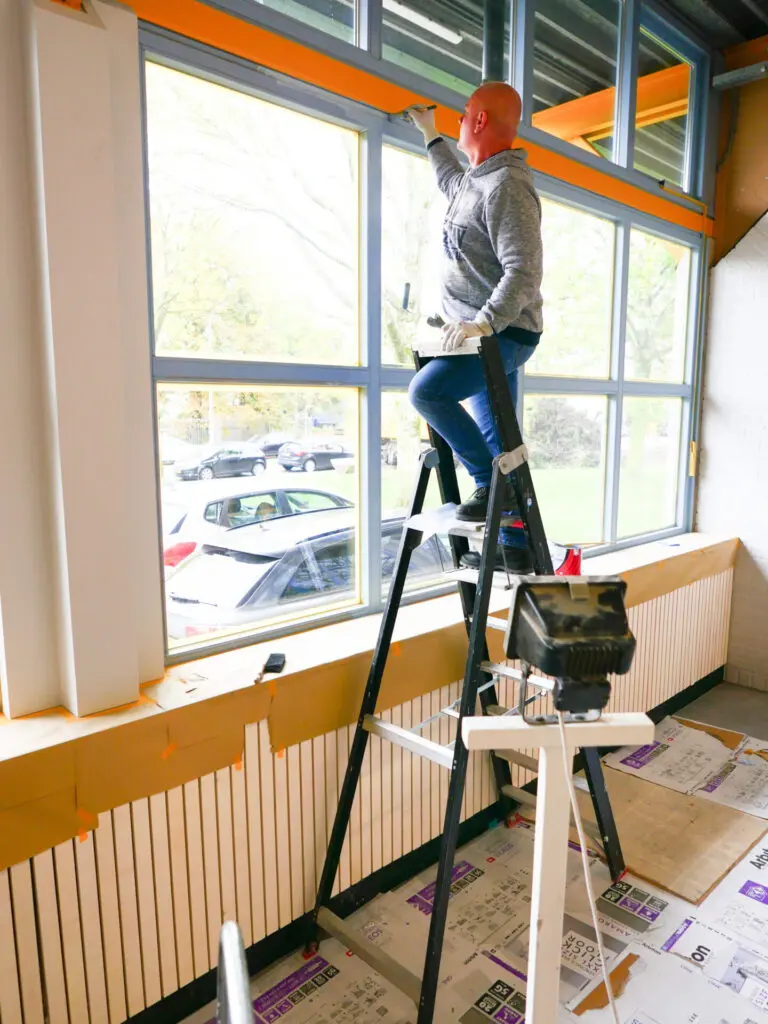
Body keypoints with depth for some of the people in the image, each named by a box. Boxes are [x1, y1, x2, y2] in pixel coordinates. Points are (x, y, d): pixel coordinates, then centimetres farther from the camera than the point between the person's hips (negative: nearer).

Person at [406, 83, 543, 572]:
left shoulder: (506, 186, -15)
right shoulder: (478, 181, 17)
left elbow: (524, 271, -26)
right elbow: (453, 182, 44)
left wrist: (485, 320, -36)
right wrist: (431, 135, 51)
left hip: (504, 334, -10)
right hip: (490, 333, 10)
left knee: (427, 390, -27)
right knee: (497, 441, 9)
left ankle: (493, 484, -17)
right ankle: (516, 548, 16)